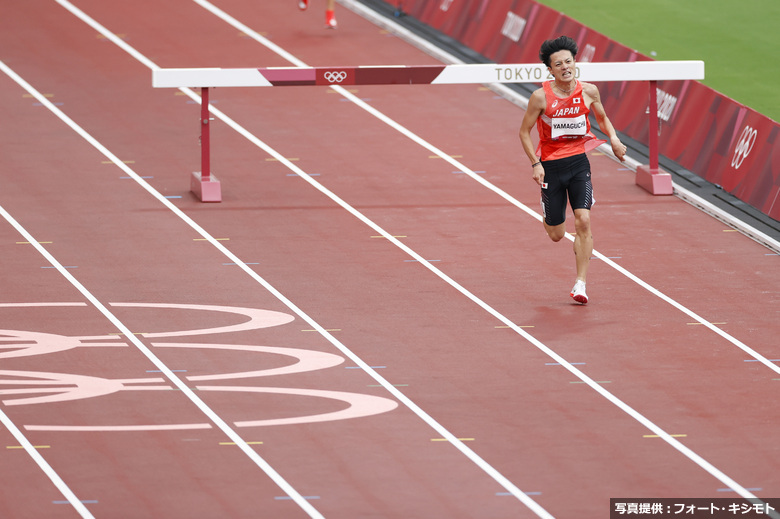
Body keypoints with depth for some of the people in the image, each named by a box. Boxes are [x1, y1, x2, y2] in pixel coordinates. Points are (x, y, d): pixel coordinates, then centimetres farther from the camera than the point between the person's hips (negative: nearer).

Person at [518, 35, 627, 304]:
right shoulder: (541, 97, -12)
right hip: (551, 165, -1)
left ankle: (580, 283, -7)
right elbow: (524, 132, -3)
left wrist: (613, 138, -6)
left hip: (579, 162, 1)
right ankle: (547, 217, 46)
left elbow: (602, 118, 14)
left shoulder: (589, 91, -4)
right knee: (556, 235, 5)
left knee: (583, 221, -16)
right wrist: (535, 163, -13)